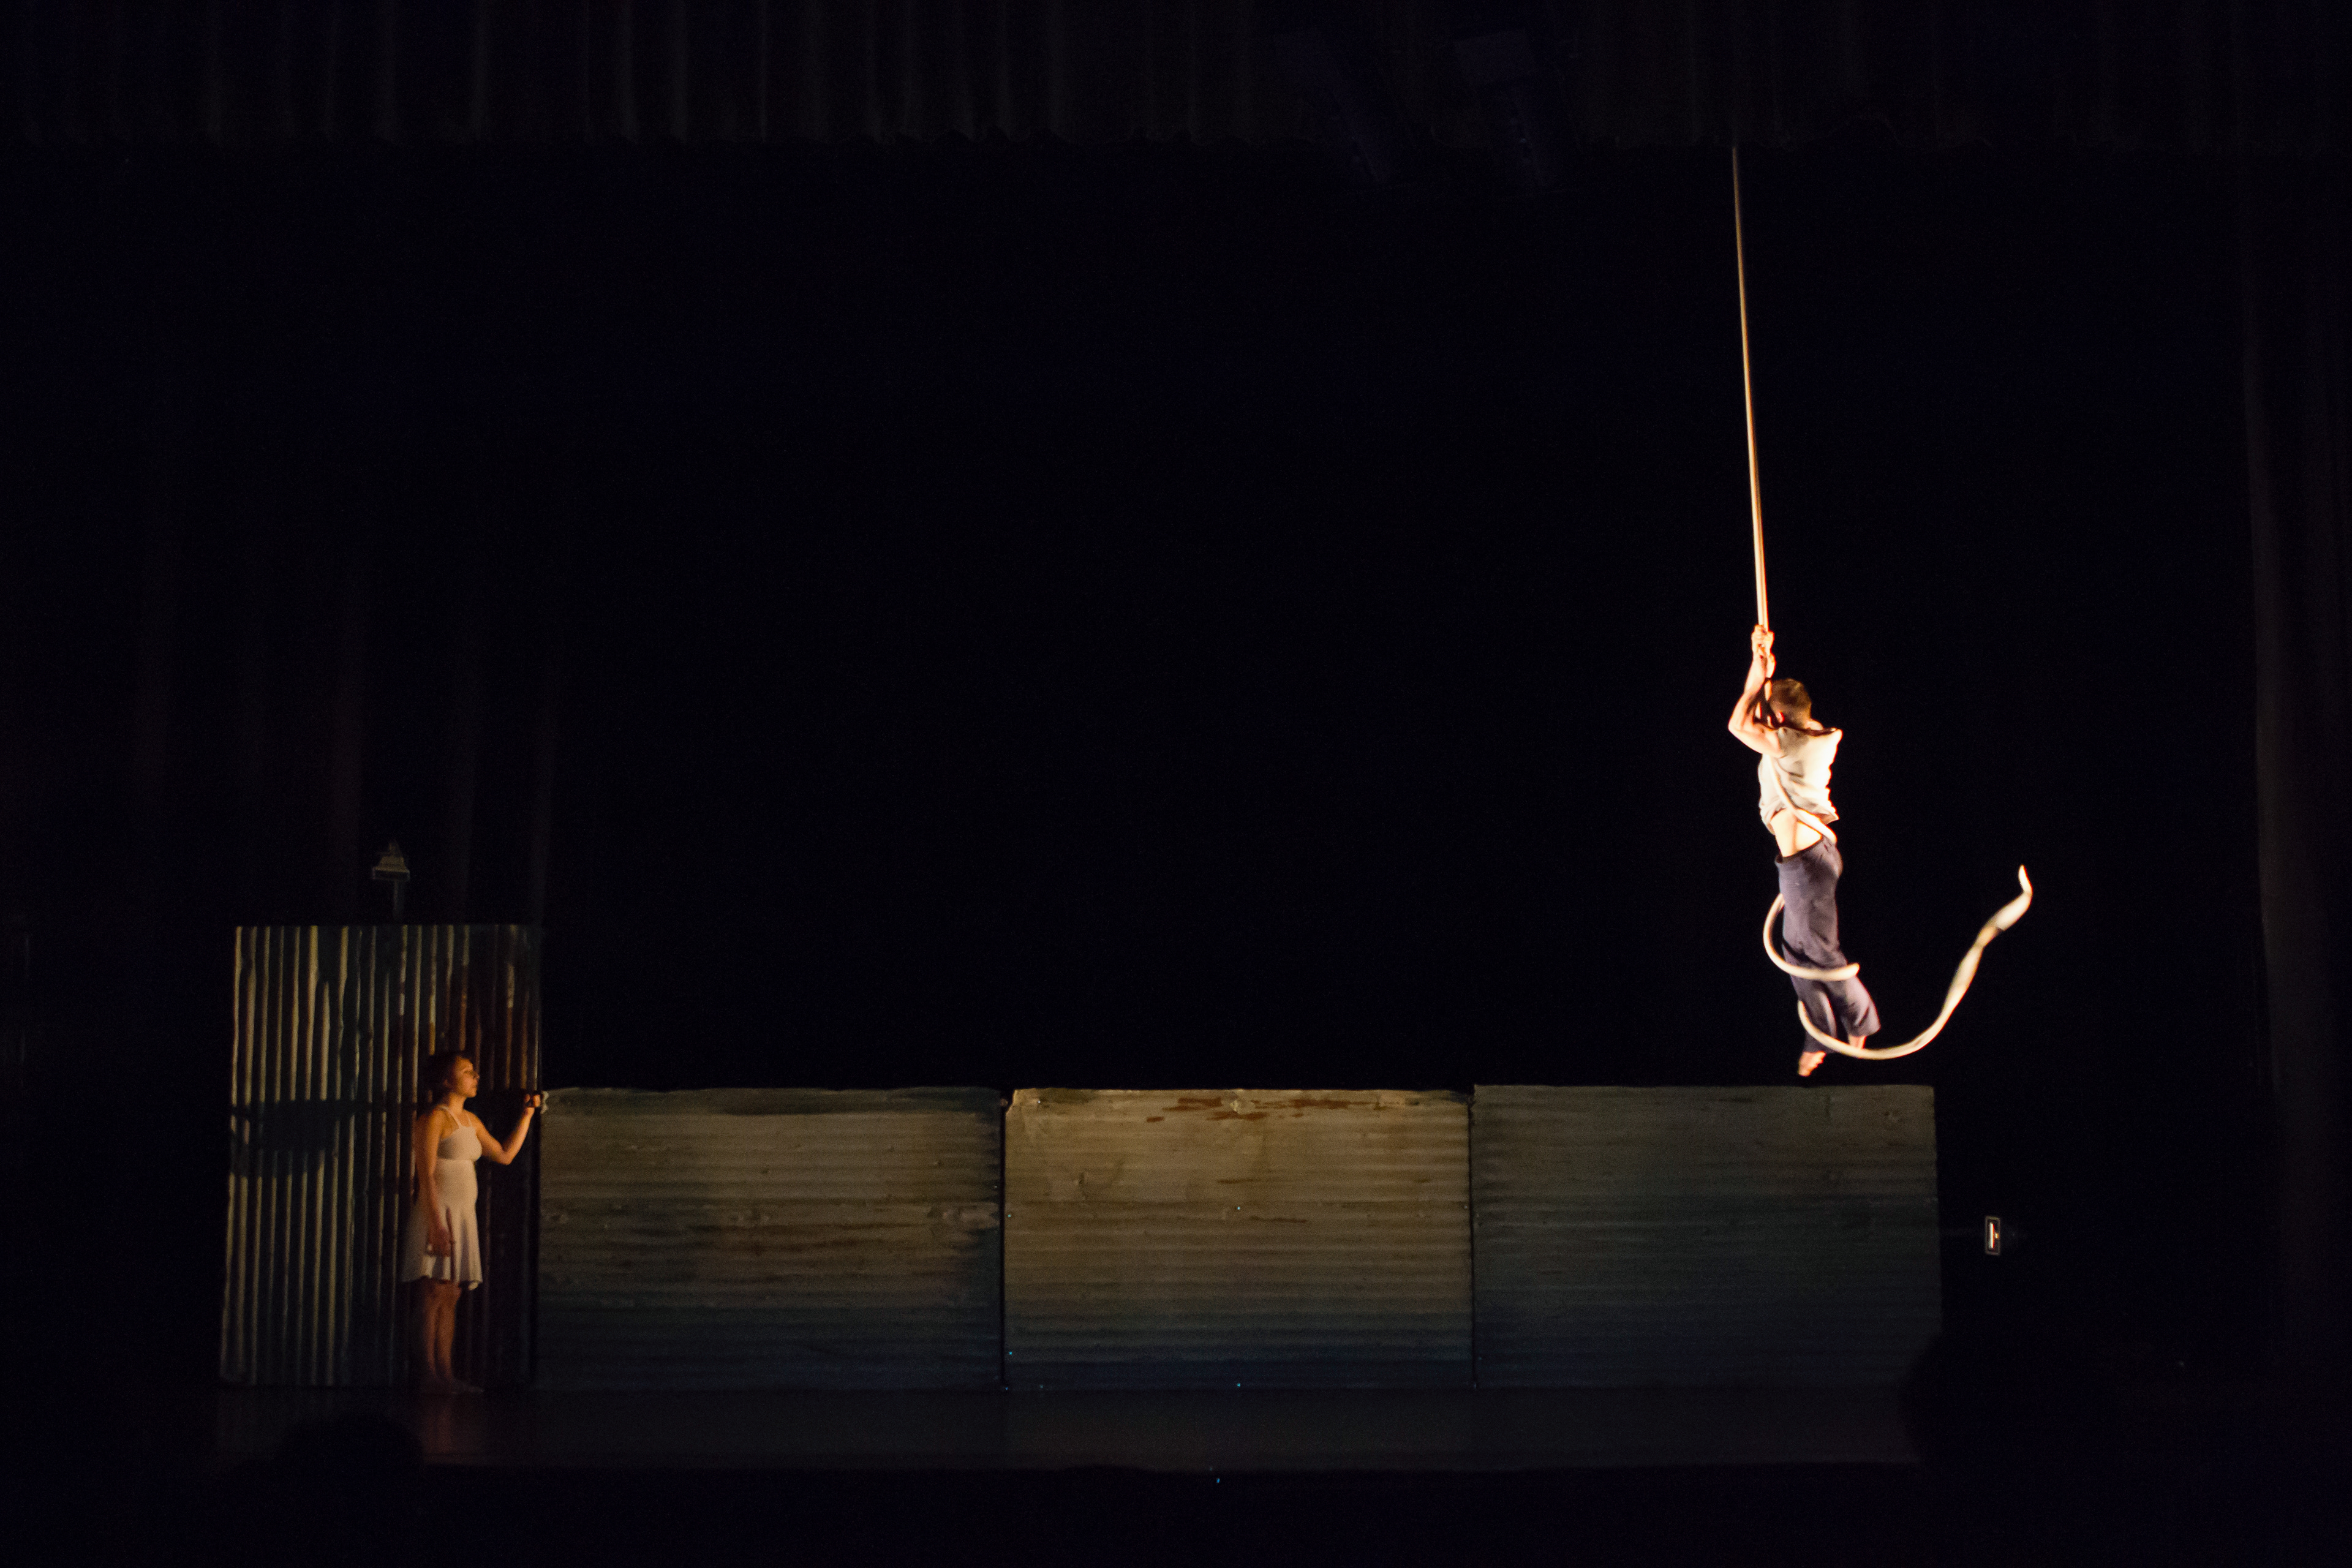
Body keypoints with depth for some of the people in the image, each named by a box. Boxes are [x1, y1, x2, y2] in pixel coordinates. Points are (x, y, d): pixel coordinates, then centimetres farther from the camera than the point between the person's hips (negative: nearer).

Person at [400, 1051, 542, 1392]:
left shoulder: (470, 1120, 16)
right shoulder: (435, 1117, -8)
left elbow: (505, 1155, 24)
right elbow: (426, 1174, -13)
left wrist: (527, 1114, 21)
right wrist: (436, 1224, -20)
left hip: (462, 1216, 8)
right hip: (439, 1213, -8)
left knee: (451, 1296, 5)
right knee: (435, 1293, -9)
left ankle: (444, 1374, 5)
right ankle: (427, 1374, -7)